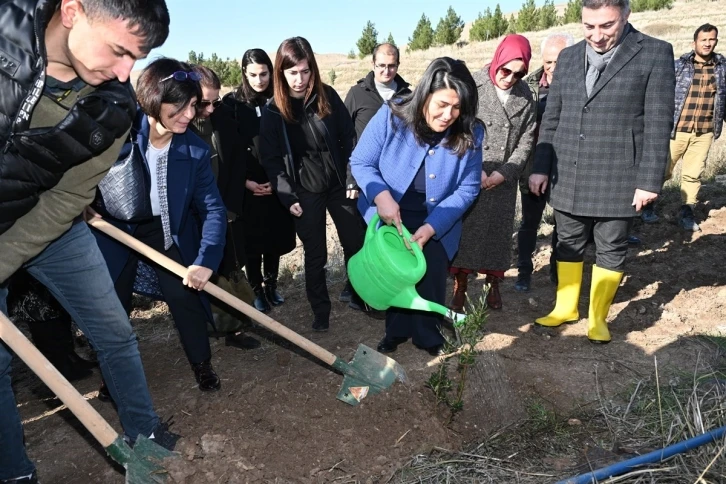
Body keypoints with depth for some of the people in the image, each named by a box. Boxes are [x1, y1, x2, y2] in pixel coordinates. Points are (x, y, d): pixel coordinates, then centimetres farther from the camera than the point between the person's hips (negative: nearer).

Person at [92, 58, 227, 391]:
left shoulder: (195, 150, -19)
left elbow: (212, 207, -20)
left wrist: (206, 260, -32)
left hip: (167, 229, 1)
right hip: (114, 226, 0)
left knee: (185, 296, 2)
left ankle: (202, 365, 23)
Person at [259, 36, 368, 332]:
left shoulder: (328, 96, -2)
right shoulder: (273, 111, -5)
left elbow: (349, 138, 1)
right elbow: (271, 159, -4)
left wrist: (353, 179, -5)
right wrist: (288, 197, -10)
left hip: (338, 185, 2)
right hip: (304, 193, -1)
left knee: (356, 244, 10)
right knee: (315, 254, 7)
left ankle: (359, 296, 31)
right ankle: (321, 311, 23)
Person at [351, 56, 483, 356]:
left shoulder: (470, 134, -20)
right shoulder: (390, 117, -24)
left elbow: (467, 189, -16)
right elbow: (360, 162, -15)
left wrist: (431, 227, -26)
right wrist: (381, 195, -33)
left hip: (436, 224, 0)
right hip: (390, 218, 0)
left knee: (431, 277, 6)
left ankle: (428, 334, 33)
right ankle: (396, 331, 39)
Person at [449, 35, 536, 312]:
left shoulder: (526, 97, 2)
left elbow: (526, 141, 2)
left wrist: (502, 173, -9)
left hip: (503, 181, 3)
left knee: (498, 233, 9)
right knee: (464, 231, 1)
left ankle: (494, 285, 25)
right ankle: (460, 287, 13)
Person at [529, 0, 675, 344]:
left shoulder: (655, 54, -4)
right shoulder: (568, 57, 7)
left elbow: (658, 123, -7)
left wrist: (650, 180, -11)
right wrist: (540, 167, 6)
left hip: (617, 180, -3)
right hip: (567, 179, 4)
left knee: (611, 251, 8)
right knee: (568, 246, 14)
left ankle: (598, 318, 25)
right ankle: (565, 307, 32)